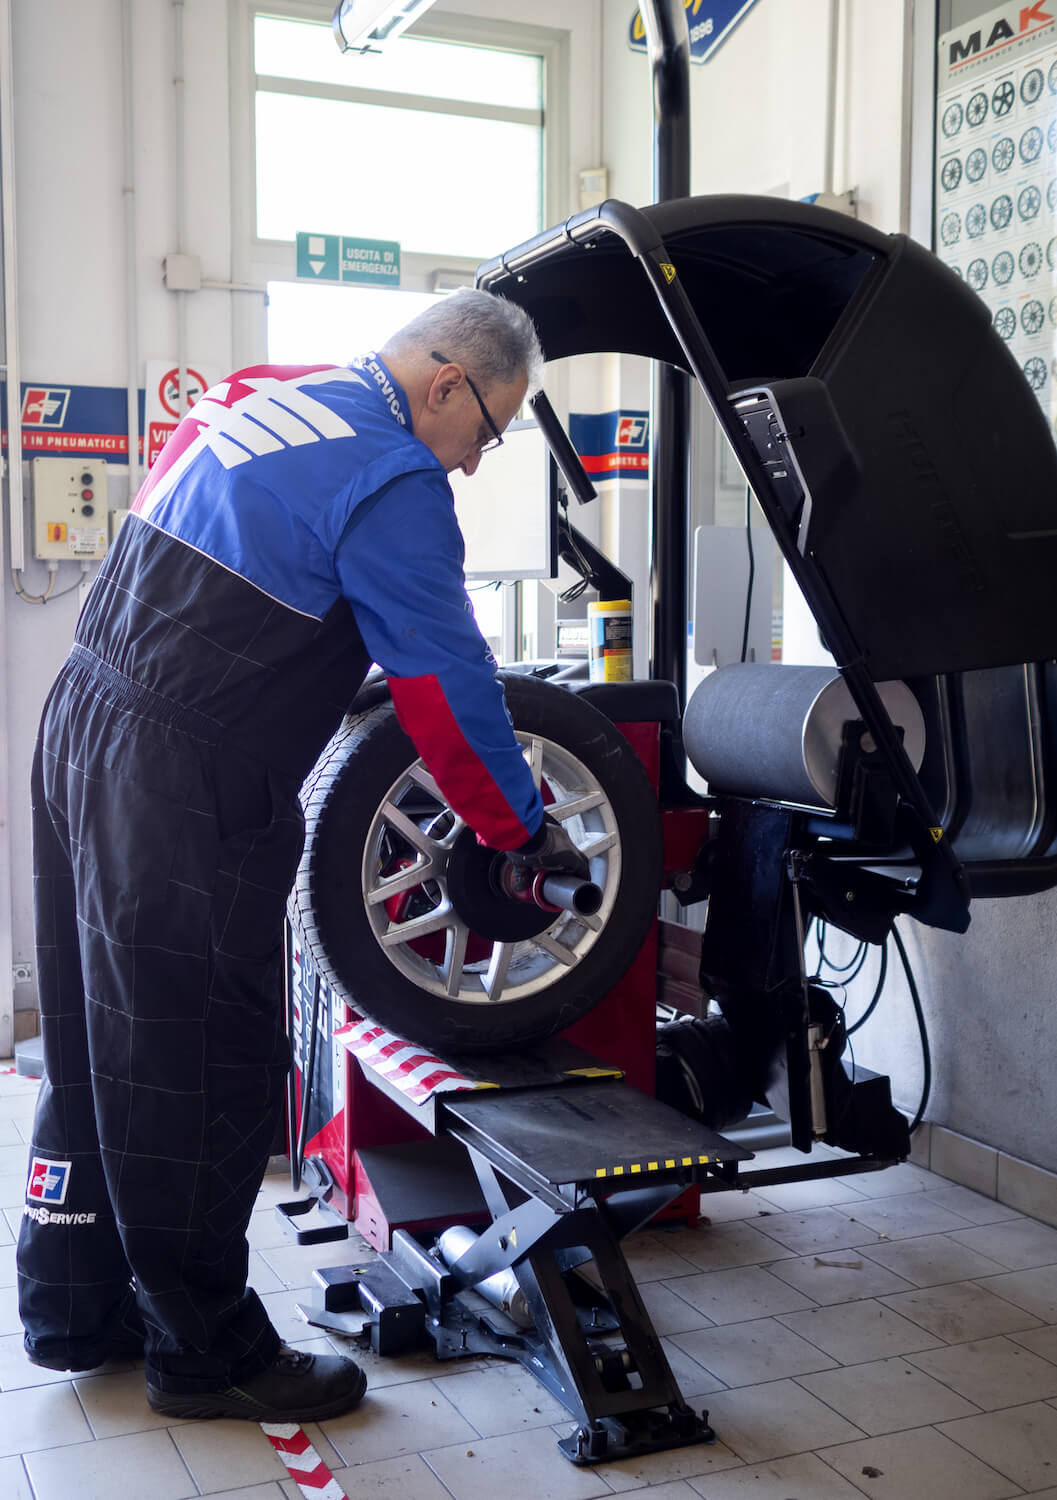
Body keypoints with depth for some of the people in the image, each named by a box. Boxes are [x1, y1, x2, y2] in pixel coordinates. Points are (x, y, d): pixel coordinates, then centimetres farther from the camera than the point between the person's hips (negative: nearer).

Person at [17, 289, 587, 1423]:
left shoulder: (254, 397, 15)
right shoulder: (392, 480, -13)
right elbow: (447, 685, -12)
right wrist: (527, 830, 0)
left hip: (81, 727, 10)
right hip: (181, 793, -10)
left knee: (97, 1047, 18)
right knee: (199, 1072, 3)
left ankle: (75, 1312, 33)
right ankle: (207, 1353, 18)